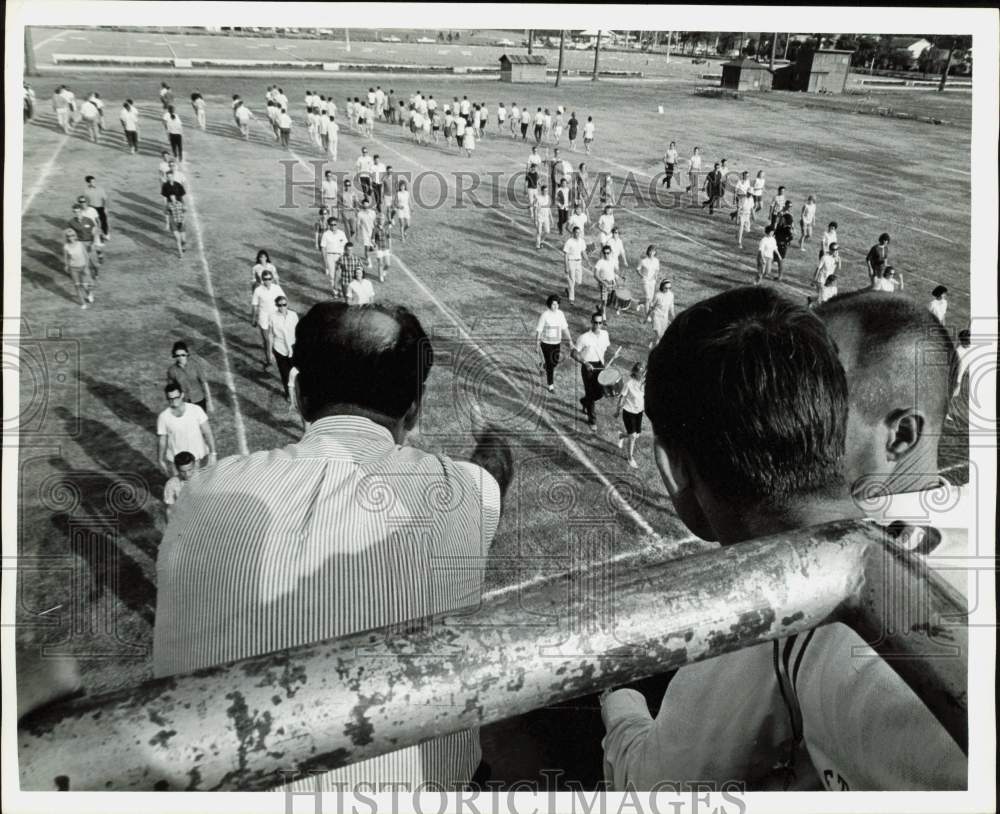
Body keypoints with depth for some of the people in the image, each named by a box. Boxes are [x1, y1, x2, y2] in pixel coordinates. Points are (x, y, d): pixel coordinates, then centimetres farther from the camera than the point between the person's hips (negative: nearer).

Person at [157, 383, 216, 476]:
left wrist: (212, 453, -15)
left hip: (198, 457, 0)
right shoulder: (163, 417, -12)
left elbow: (207, 433, -10)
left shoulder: (196, 410, -14)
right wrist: (160, 461, 6)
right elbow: (161, 441, -1)